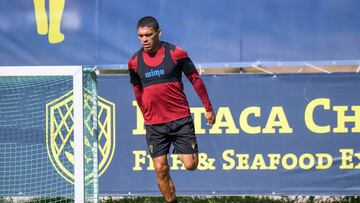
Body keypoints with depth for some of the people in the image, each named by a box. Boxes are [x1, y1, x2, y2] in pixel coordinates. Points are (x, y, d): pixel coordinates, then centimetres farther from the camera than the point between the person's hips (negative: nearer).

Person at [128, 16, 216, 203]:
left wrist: (208, 108, 7)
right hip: (154, 124, 2)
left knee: (190, 165, -6)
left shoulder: (176, 53, -6)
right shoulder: (134, 62, 2)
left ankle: (182, 152, 27)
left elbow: (195, 80, 4)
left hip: (181, 119, -2)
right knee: (161, 170, -3)